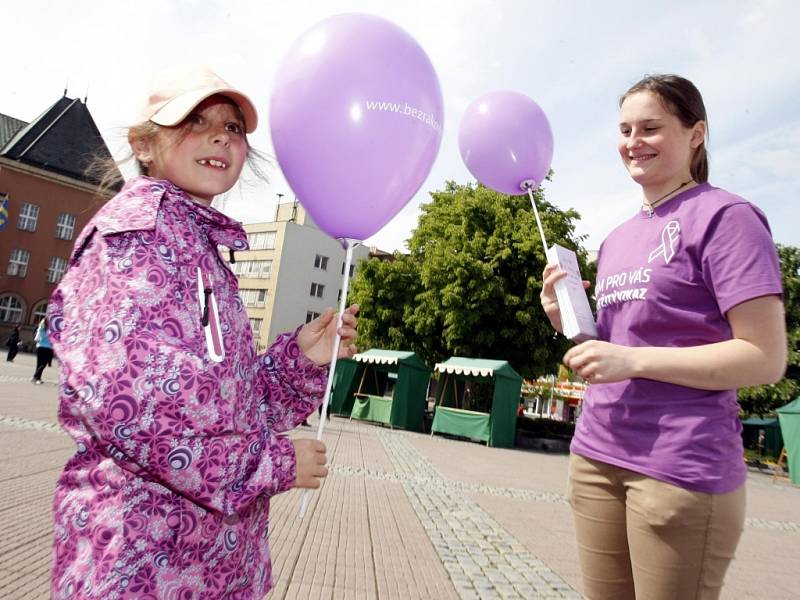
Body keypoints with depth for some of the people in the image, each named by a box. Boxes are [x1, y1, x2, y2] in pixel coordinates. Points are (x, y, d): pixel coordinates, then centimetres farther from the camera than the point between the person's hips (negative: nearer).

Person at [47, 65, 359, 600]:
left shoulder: (204, 246, 12)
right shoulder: (140, 220, -12)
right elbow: (115, 391, -26)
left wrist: (303, 360, -4)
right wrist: (270, 463, -17)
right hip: (142, 556, -8)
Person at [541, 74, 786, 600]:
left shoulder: (724, 217, -7)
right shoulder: (617, 240, 14)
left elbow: (767, 358, -13)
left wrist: (631, 361, -21)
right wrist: (569, 323, -1)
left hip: (683, 466, -6)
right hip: (596, 454, 7)